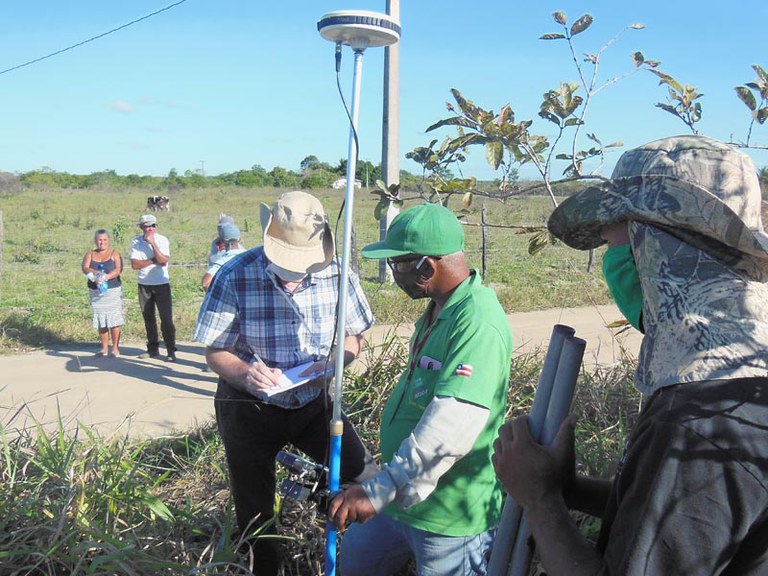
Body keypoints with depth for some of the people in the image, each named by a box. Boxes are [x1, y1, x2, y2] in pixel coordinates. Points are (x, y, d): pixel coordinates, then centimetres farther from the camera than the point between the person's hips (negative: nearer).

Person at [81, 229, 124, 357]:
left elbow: (118, 270, -11)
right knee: (101, 321, 6)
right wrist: (96, 272, -28)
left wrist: (105, 277, -29)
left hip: (112, 291, -3)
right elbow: (85, 268, -7)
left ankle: (115, 347, 3)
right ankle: (104, 347, 16)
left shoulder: (114, 254, 3)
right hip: (95, 292, 3)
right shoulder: (90, 254, 10)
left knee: (114, 320, -5)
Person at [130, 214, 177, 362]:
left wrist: (152, 243, -22)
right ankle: (153, 349, 22)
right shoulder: (136, 242, -1)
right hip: (144, 285, 3)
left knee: (166, 318, -6)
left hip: (162, 284, -3)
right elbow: (134, 264, -9)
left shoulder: (162, 240, -8)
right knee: (148, 318, 11)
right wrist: (153, 261, -15)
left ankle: (171, 351, 0)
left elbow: (163, 261, -21)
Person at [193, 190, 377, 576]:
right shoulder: (235, 277, -20)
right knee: (254, 514, 15)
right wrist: (245, 373, -33)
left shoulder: (337, 273, -14)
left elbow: (354, 335, 0)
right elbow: (216, 352, -12)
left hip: (314, 402, 2)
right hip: (249, 410, -1)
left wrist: (339, 356, -22)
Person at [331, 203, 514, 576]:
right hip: (406, 498, 10)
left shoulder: (478, 324, -28)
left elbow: (451, 428, -37)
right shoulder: (440, 309, 5)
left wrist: (379, 491, -36)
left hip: (450, 516, -9)